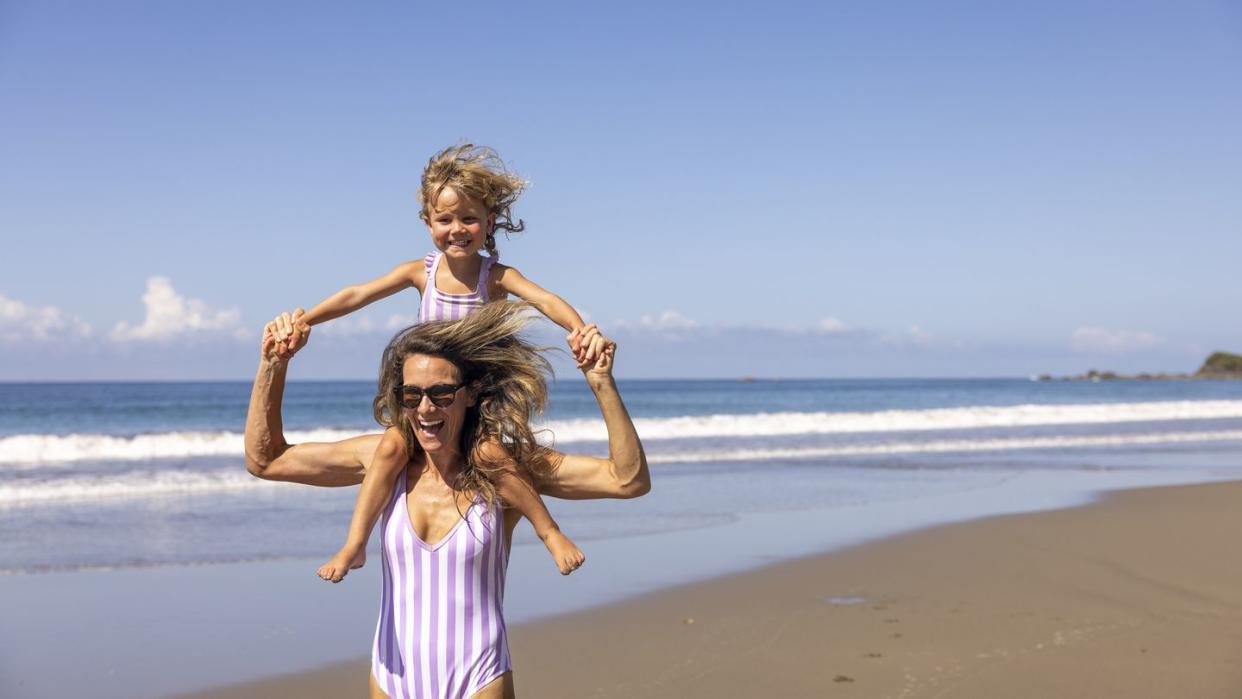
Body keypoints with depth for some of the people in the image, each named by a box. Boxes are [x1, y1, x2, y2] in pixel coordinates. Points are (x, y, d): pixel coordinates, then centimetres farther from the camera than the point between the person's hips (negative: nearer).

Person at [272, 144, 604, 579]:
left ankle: (549, 531, -5)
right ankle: (354, 546, -12)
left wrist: (580, 330, -47)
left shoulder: (497, 277, -12)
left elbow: (546, 300, -28)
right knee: (391, 447, -23)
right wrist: (302, 321, -21)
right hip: (424, 395, 2)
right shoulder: (421, 272, -5)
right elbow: (358, 295, -11)